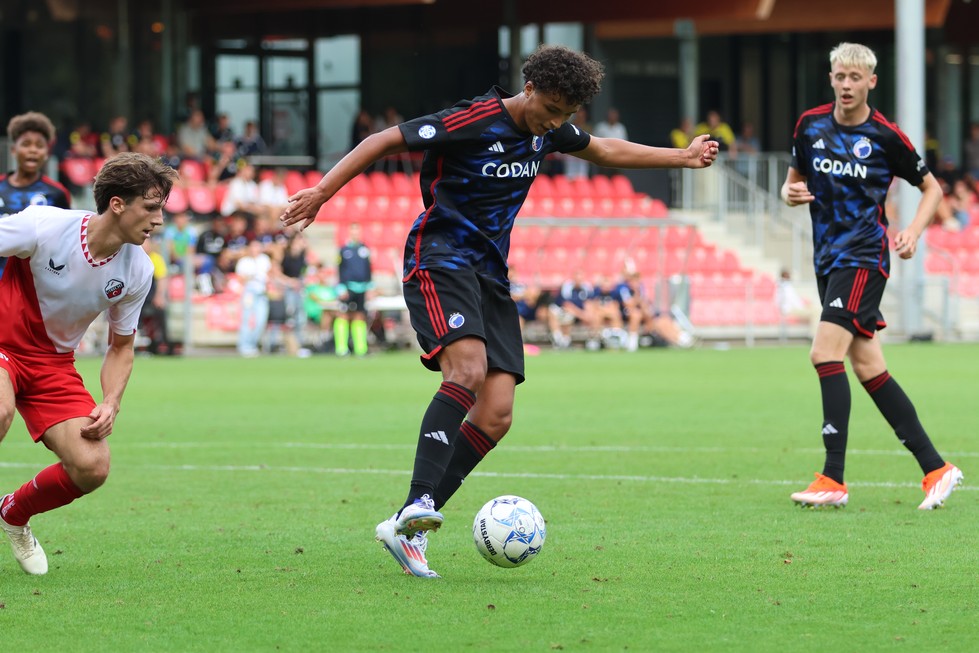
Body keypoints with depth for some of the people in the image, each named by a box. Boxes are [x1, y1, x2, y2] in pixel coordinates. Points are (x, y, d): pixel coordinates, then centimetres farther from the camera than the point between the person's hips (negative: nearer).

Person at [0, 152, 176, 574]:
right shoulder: (45, 226, -22)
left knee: (92, 468, -11)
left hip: (54, 362, 5)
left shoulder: (138, 271, -6)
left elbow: (121, 347, 8)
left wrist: (110, 405, -7)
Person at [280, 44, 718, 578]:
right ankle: (419, 504, -40)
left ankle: (406, 528, -3)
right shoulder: (474, 121, -14)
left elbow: (603, 150, 30)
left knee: (497, 414, -6)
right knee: (468, 368, -33)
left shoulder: (547, 129, 9)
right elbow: (383, 141, -11)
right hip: (440, 259, -8)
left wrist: (682, 157, 34)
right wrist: (323, 191, -17)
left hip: (490, 273, 8)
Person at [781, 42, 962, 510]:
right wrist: (790, 192, -5)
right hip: (828, 258, 6)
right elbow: (795, 179, 19)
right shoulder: (811, 125, 6)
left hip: (864, 257, -6)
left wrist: (913, 231, -11)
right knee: (867, 367, 5)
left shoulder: (885, 136, -7)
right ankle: (935, 468, 12)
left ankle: (833, 480, -18)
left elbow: (932, 188, 4)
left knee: (825, 353, -19)